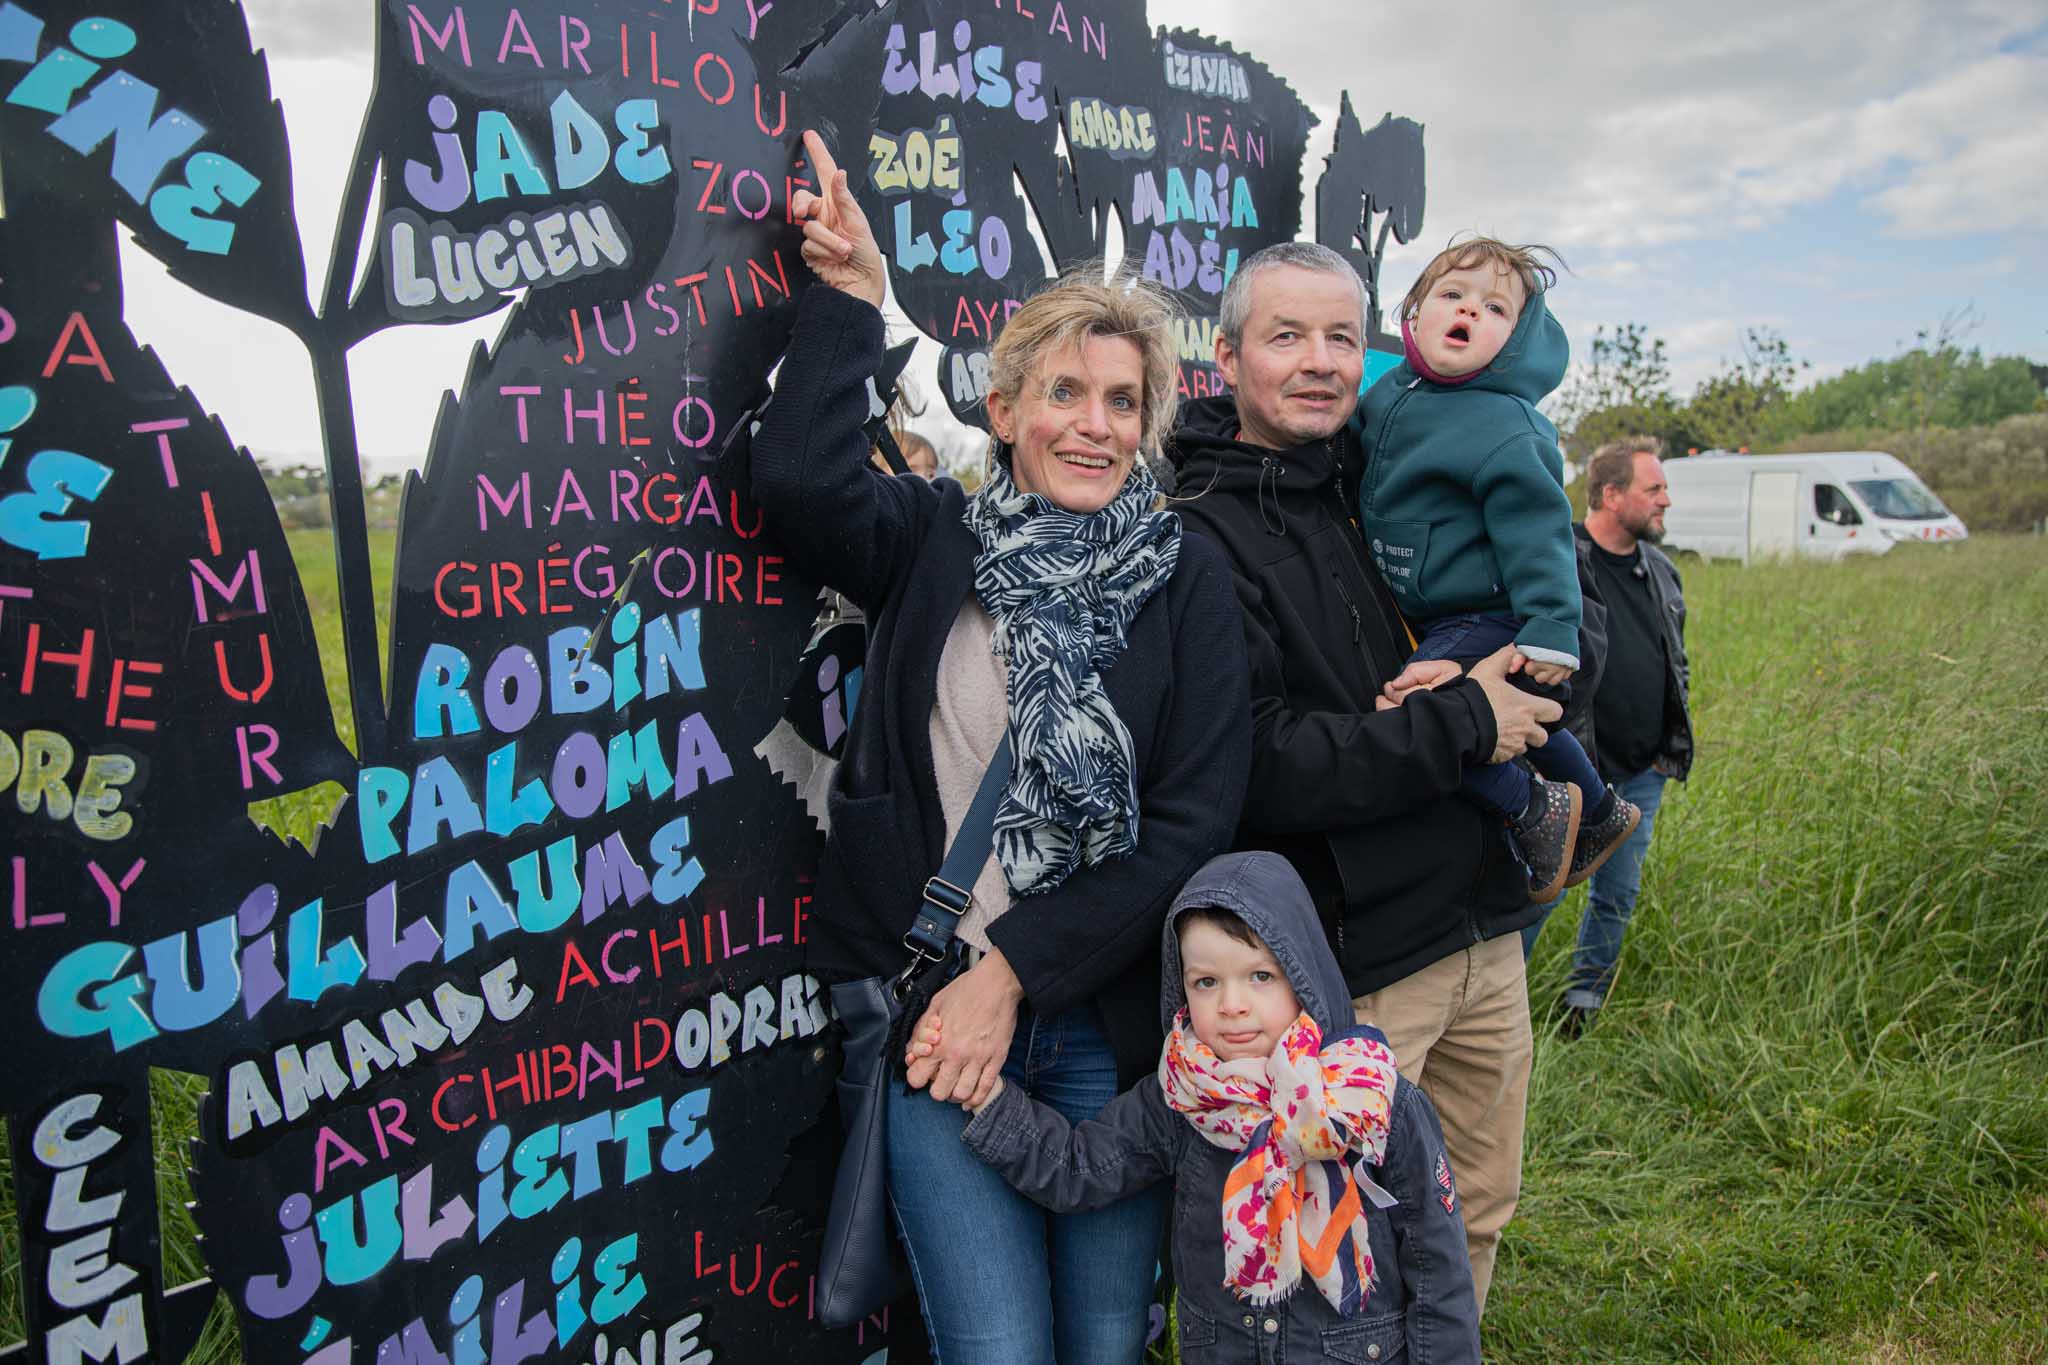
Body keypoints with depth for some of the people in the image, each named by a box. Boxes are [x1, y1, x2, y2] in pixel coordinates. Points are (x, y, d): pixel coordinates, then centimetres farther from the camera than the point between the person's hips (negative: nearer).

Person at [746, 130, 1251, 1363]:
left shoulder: (1189, 578, 2)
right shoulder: (934, 541, 4)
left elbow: (1194, 820, -6)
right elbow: (801, 476, -19)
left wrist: (1014, 971, -10)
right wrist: (852, 295, -11)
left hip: (1109, 1018, 1)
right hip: (928, 1009, 0)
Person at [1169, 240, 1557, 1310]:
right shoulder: (1200, 540, -14)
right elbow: (1253, 770, -24)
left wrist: (1527, 686, -4)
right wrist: (1460, 725, -18)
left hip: (1485, 935, 7)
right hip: (1349, 967, -7)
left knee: (1478, 1211, 22)